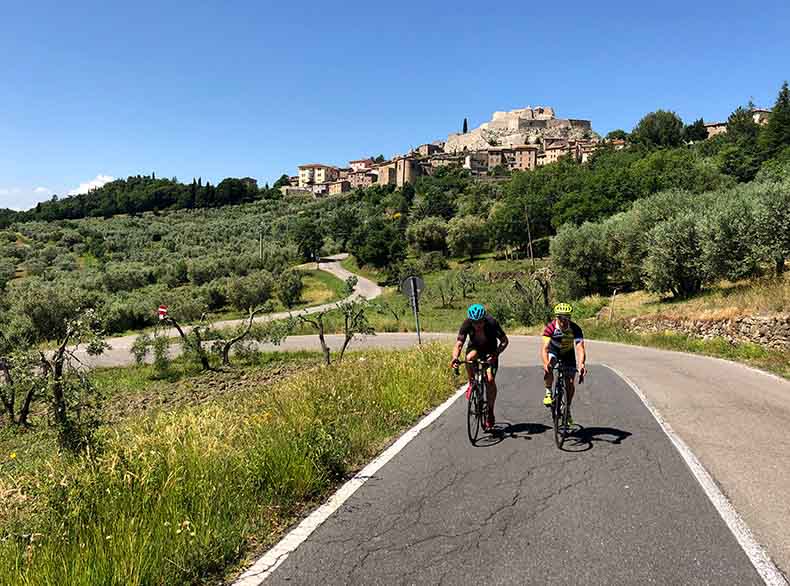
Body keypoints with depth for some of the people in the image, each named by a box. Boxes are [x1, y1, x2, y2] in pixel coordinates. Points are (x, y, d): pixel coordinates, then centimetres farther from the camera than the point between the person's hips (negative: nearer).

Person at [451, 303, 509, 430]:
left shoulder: (492, 323, -29)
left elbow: (504, 341, -23)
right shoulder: (466, 324, -26)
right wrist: (455, 358, -49)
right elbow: (459, 344, -29)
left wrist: (495, 354, -40)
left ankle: (490, 413, 1)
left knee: (490, 380, -17)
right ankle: (471, 384, -8)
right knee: (469, 358, -36)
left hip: (490, 352, -1)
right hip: (474, 348, 1)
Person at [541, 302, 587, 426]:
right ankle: (548, 392, -11)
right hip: (554, 352, -1)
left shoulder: (575, 329, -29)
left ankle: (568, 409, 18)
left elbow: (580, 348, -39)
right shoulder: (551, 327, -32)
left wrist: (581, 364, -57)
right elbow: (544, 348, -40)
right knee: (548, 368, -34)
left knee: (570, 383, -4)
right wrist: (546, 363, -59)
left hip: (568, 354, 1)